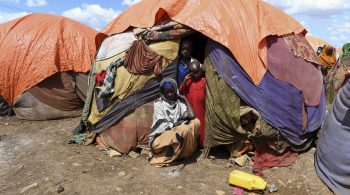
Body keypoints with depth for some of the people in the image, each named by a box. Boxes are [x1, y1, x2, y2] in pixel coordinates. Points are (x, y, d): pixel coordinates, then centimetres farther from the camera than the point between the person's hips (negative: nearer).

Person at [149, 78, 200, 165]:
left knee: (196, 121, -13)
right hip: (161, 136, -5)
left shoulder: (179, 102, 7)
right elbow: (161, 124, -12)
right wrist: (175, 124, -12)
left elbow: (191, 116, -10)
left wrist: (185, 100, -2)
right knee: (185, 129, -31)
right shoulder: (158, 103, -3)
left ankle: (179, 150, -11)